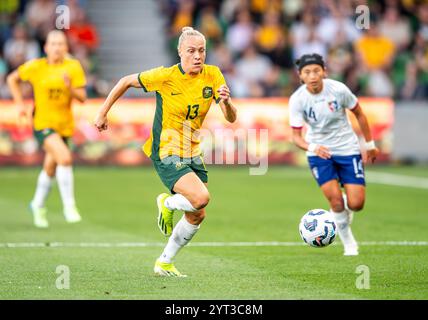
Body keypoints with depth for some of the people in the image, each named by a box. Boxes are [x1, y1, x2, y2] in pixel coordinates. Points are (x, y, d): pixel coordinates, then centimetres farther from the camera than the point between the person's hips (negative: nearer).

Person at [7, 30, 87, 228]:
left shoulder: (73, 67, -3)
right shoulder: (36, 67, -5)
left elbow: (82, 98, -5)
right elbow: (12, 79, 10)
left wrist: (70, 87, -25)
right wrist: (19, 104, 2)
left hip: (64, 124, 3)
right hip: (43, 122, -3)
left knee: (50, 168, 15)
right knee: (65, 158, -25)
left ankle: (38, 205, 40)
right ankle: (69, 206, -15)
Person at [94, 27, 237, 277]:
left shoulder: (213, 75, -5)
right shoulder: (165, 76, -16)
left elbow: (231, 118, -6)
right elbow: (126, 81, -1)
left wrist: (227, 102, -29)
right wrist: (103, 113, 3)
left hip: (193, 153, 6)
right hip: (166, 154, -6)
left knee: (197, 216, 7)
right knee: (201, 198, -25)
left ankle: (165, 263, 27)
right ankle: (168, 203, 9)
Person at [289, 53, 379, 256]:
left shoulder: (338, 89, -17)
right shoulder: (297, 100, -16)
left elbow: (359, 114, -1)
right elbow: (296, 136, -13)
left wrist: (370, 145, 7)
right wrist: (313, 147, -34)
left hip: (347, 148, 0)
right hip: (319, 152, 0)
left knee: (356, 204, -8)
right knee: (335, 200, -14)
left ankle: (344, 208, 30)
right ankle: (349, 243, 10)